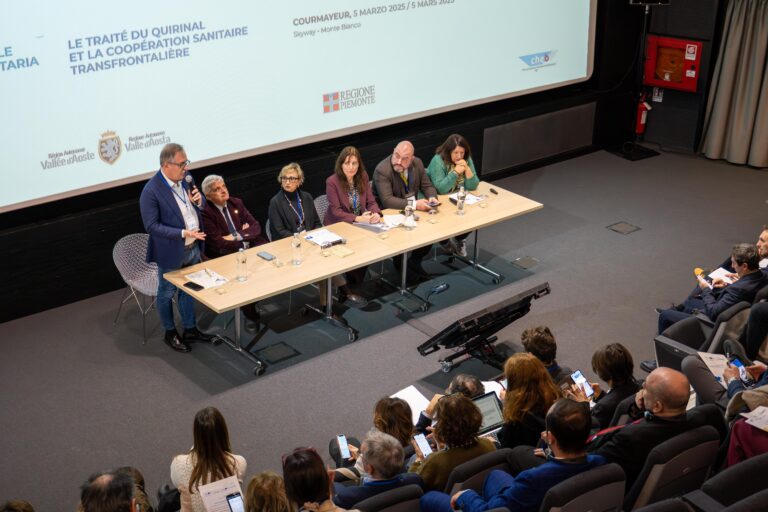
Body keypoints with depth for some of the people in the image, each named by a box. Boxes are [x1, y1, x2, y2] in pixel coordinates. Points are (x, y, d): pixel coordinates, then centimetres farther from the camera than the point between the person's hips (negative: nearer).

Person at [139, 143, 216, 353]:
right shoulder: (151, 191, -24)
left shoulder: (185, 179, -3)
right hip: (171, 252, -7)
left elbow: (200, 207, 11)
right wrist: (184, 233, -28)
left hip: (193, 248, 7)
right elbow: (152, 226, -23)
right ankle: (170, 333, 34)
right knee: (167, 293, 15)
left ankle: (190, 329, 40)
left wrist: (199, 201, -14)